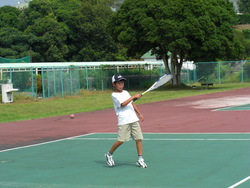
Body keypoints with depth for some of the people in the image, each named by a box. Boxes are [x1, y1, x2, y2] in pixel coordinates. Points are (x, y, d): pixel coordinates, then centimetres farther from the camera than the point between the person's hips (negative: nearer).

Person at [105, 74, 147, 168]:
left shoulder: (126, 92, 18)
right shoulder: (114, 95, -3)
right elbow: (123, 104, -15)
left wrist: (139, 114, 22)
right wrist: (133, 97, -16)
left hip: (134, 119, 6)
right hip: (123, 121, -6)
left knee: (138, 139, -1)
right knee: (121, 140, -10)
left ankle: (140, 159, 6)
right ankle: (109, 154, 13)